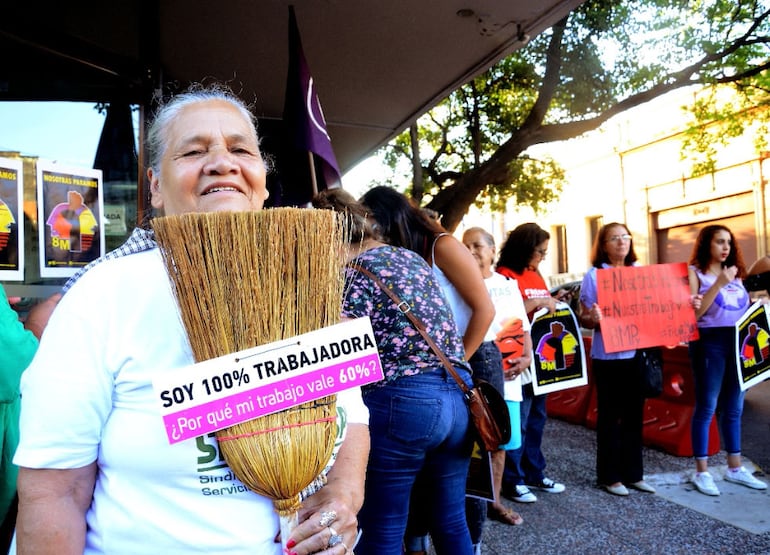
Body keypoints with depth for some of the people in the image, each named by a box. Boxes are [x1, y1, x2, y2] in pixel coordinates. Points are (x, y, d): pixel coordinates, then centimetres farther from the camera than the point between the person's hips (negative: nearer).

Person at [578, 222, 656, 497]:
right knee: (610, 415, 4)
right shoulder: (594, 275, -5)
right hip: (608, 356, -5)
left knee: (634, 413, 13)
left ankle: (633, 473, 25)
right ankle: (609, 476, 16)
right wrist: (593, 318, -30)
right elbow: (584, 319, -7)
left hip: (638, 353, 5)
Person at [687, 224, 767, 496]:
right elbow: (693, 312, -14)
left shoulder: (734, 272, 16)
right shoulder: (694, 272, -3)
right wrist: (718, 284, -19)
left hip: (738, 342, 6)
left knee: (734, 408, 13)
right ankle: (702, 472, 6)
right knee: (707, 407, -2)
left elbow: (745, 306, 21)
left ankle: (735, 468, 24)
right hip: (709, 342, -6)